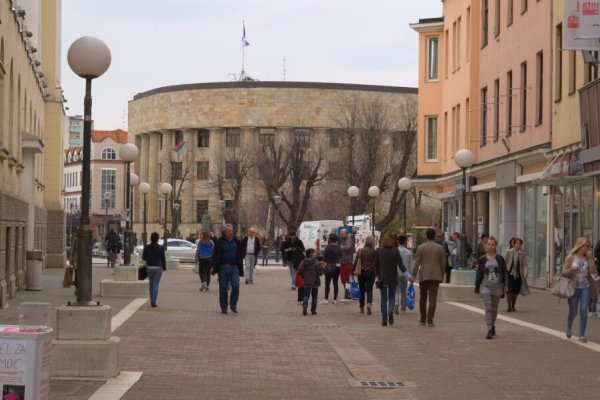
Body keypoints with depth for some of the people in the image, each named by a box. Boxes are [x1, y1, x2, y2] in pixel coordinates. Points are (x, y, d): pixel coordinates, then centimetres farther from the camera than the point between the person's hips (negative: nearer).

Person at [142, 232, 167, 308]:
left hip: (149, 267, 2)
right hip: (158, 267, -2)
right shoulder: (160, 248, -9)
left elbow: (144, 258, -1)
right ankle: (153, 301, -9)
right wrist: (164, 267, 9)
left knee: (151, 284, 16)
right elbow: (163, 259, -4)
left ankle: (152, 301, 20)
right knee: (156, 285, -1)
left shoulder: (146, 247, -4)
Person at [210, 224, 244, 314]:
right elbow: (214, 255, -1)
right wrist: (212, 266, -10)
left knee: (236, 285, -12)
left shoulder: (236, 242, 8)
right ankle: (223, 307, 12)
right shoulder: (220, 242, 0)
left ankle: (233, 305, 3)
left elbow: (240, 255, 15)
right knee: (223, 288, 2)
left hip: (234, 267, 2)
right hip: (223, 267, -2)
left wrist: (240, 268, 11)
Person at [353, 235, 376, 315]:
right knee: (369, 290, 0)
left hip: (361, 272, 2)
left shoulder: (360, 251, -1)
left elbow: (356, 262, 1)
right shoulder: (374, 252, -7)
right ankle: (369, 303, -26)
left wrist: (353, 271, 8)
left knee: (362, 290, 13)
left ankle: (362, 308, 17)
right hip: (370, 272, -2)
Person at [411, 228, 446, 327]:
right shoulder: (440, 248, 2)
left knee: (423, 298, 13)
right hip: (435, 276, 0)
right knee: (433, 298, -1)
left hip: (423, 275, 0)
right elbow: (443, 263, 5)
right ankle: (430, 320, -9)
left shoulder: (421, 247, -3)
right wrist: (441, 275, 16)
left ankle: (423, 319, 20)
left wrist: (414, 275, -3)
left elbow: (417, 262, -6)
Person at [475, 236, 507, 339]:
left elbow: (504, 274, 5)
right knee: (488, 308, -12)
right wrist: (477, 287, 5)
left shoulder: (500, 259, 2)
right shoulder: (482, 260, 2)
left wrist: (504, 288, 0)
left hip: (497, 286, 1)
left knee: (494, 309, 13)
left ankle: (492, 326, 35)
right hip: (485, 286, -1)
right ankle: (489, 330, -17)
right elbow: (479, 274, 7)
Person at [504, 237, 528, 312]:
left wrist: (525, 273, -15)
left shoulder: (522, 253, 1)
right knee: (509, 290, -11)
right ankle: (509, 307, -7)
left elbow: (525, 264, -2)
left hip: (518, 274, 2)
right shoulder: (509, 252, -1)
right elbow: (505, 262, 6)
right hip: (510, 273, -1)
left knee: (516, 291, 8)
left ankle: (513, 306, 25)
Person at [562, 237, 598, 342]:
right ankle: (569, 327, 36)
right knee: (573, 311, 4)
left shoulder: (588, 258, 2)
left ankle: (582, 335, 2)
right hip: (574, 287, -2)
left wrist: (590, 258, -14)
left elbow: (593, 272, -10)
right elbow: (564, 273, -1)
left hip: (585, 287, 2)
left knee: (583, 311, -5)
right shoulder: (571, 257, -3)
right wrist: (571, 269, -23)